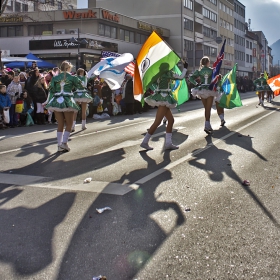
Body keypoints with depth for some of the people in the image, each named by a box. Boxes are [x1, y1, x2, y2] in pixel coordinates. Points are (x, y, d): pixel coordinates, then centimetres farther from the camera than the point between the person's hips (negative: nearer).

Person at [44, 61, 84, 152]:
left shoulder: (55, 78, 7)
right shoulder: (72, 77, -1)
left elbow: (51, 91, 3)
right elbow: (81, 87, 7)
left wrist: (48, 102, 7)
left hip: (56, 101, 4)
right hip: (67, 101, -3)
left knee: (60, 125, 10)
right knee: (69, 124, 9)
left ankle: (59, 145, 9)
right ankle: (64, 143, -3)